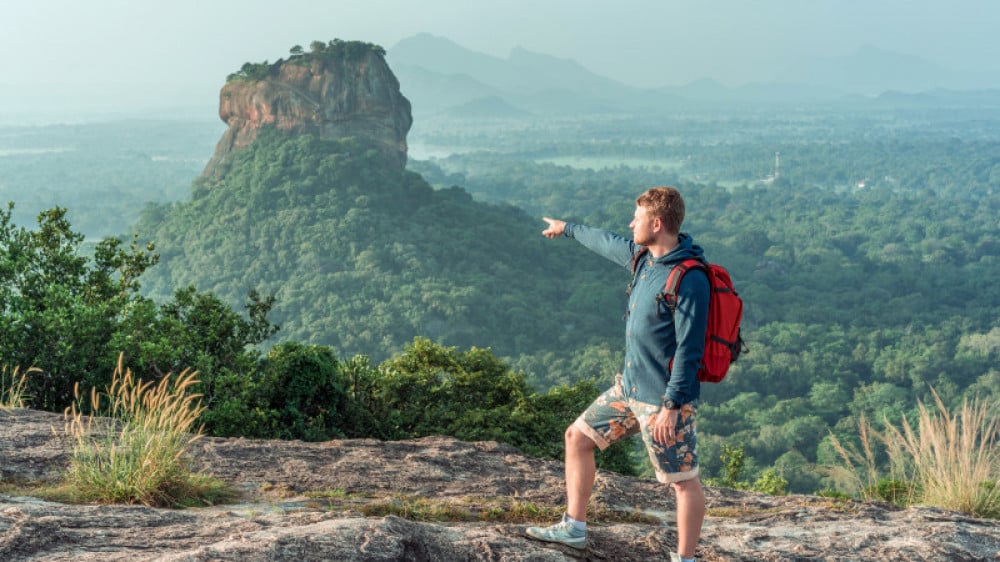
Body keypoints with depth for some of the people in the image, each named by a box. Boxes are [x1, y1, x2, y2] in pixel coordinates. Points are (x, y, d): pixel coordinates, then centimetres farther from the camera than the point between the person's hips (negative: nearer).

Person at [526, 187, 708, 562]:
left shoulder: (689, 280, -21)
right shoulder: (644, 257, 5)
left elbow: (689, 350, -23)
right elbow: (607, 243, 26)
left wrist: (672, 406, -23)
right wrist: (566, 228, 40)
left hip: (663, 400, -10)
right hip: (628, 388, 10)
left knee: (684, 481, 1)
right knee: (577, 437, 16)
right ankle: (574, 529, 25)